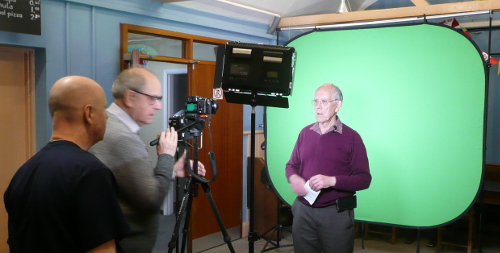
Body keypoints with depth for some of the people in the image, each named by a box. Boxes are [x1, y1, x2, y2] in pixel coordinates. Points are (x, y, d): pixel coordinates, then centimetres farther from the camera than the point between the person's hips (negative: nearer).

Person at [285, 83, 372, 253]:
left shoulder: (351, 137, -6)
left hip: (336, 214, -3)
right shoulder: (305, 133, 8)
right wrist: (293, 177, -7)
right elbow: (292, 164, 16)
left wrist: (332, 181, -22)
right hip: (303, 210, 4)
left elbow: (364, 179, -9)